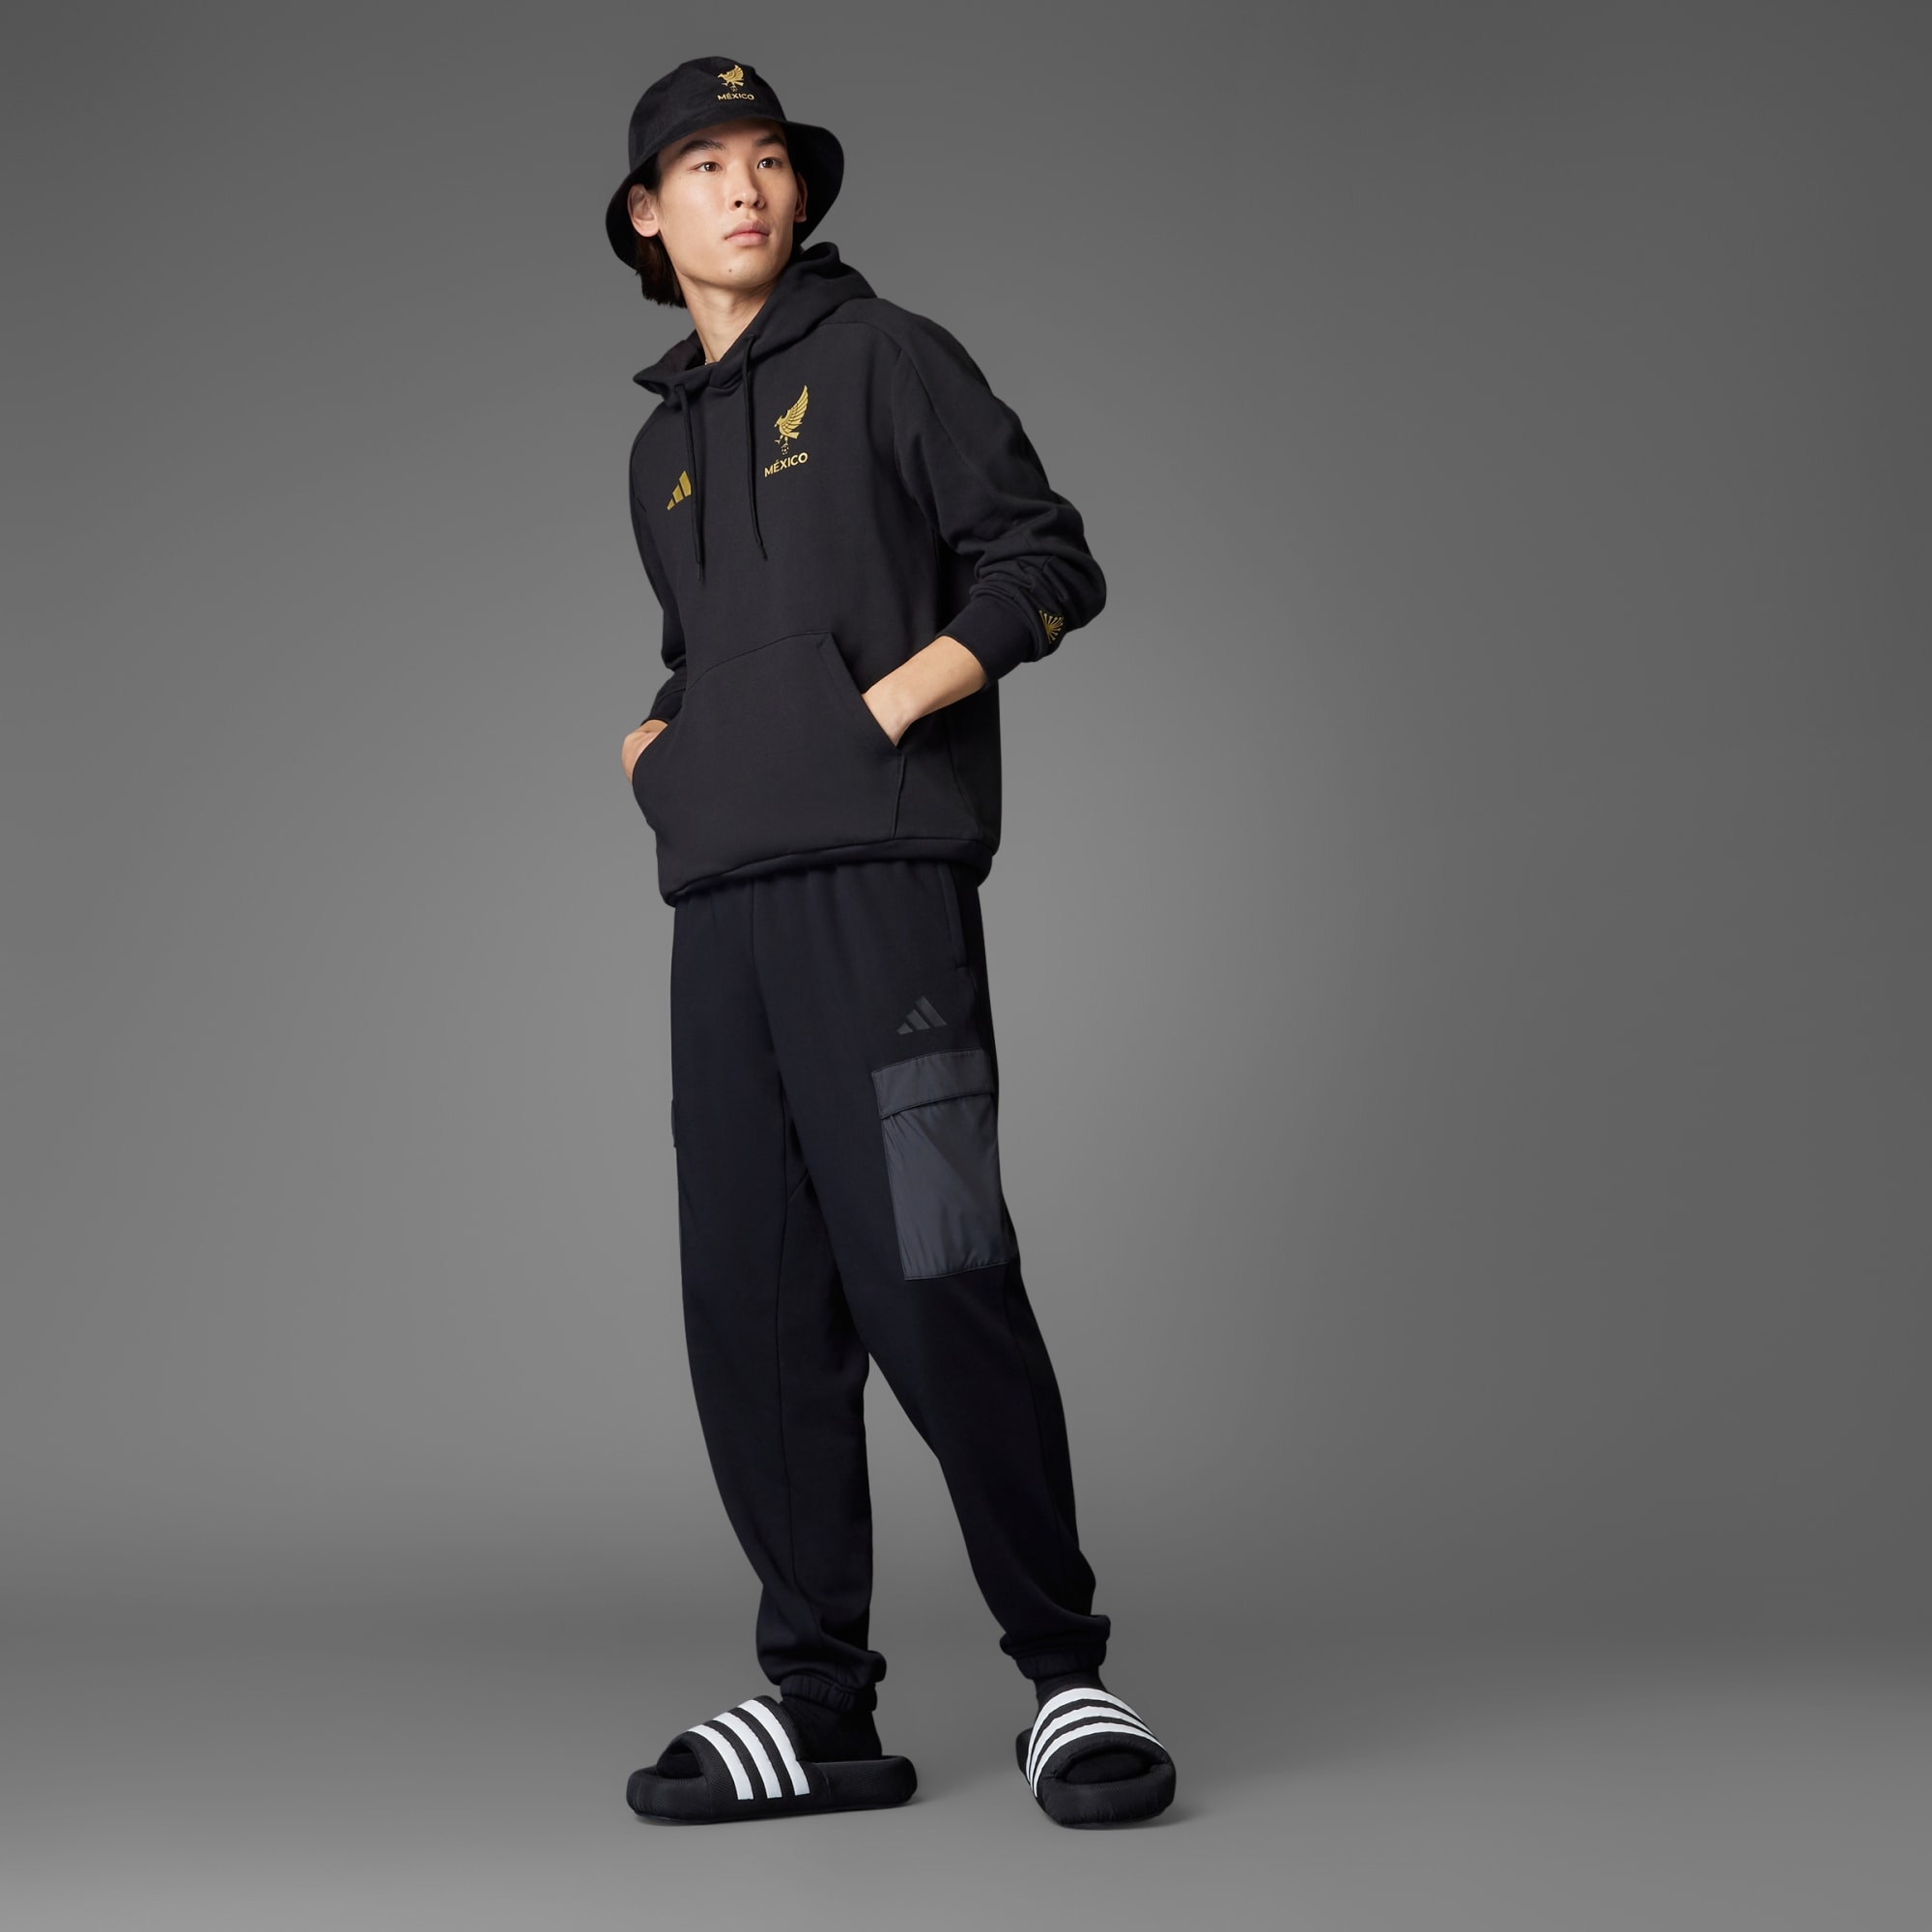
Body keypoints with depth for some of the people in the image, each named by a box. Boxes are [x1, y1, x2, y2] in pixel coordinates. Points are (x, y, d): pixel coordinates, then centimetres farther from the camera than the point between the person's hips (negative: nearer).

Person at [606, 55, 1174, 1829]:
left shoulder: (884, 357, 6)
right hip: (719, 899, 7)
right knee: (751, 1308, 3)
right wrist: (658, 742, 14)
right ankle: (820, 1705, 10)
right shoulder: (663, 444, 24)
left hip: (876, 875, -7)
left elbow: (1049, 562, -1)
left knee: (930, 1280, -13)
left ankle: (1067, 1673, -1)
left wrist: (887, 707, -10)